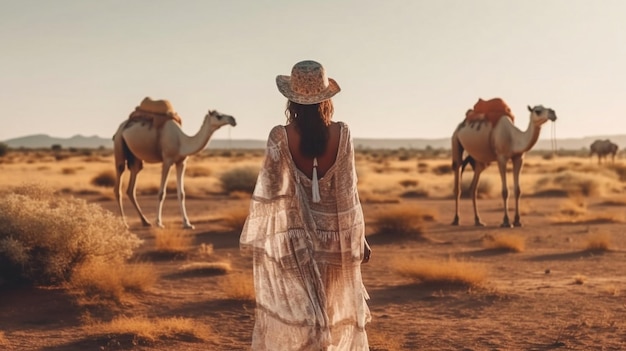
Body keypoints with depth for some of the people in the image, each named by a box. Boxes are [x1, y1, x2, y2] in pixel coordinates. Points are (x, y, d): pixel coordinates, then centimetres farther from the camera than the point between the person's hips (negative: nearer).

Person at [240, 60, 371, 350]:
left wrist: (255, 238, 1)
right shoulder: (341, 134, -8)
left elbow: (269, 190, -9)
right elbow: (348, 191, -3)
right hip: (333, 236, 2)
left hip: (293, 236, -2)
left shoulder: (281, 136, -13)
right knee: (336, 309, 16)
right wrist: (358, 239, 7)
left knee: (292, 313, 7)